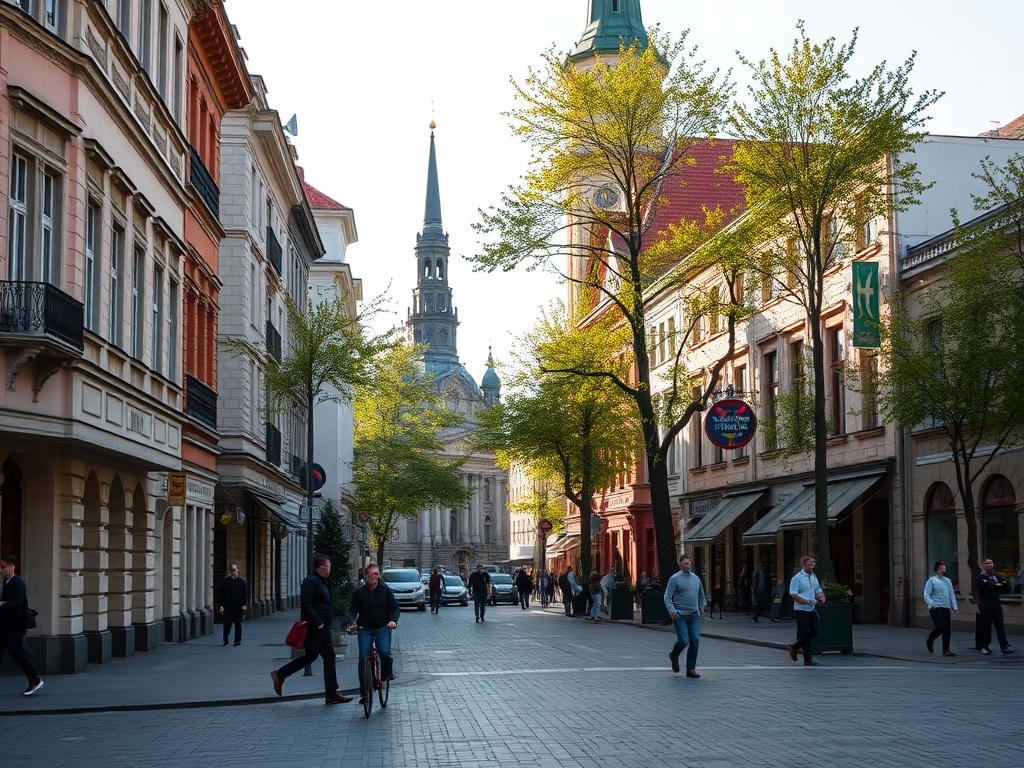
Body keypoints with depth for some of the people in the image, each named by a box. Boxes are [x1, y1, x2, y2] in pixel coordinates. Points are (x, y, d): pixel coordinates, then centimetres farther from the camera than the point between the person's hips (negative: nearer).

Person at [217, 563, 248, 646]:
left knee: (238, 624, -1)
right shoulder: (224, 582, 4)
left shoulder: (242, 582, 4)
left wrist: (244, 604, -6)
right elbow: (220, 594, 4)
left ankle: (237, 641, 4)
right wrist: (221, 605, -3)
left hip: (238, 608, -1)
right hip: (227, 607, 1)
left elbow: (246, 594, 4)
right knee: (227, 624, 4)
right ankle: (225, 640, 19)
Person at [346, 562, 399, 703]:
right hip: (364, 629, 1)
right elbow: (353, 610, 3)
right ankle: (364, 691, -1)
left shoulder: (385, 590, 1)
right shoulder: (359, 592, 3)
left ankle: (387, 674, 15)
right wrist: (351, 623, -16)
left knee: (385, 653, -20)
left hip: (382, 629, -1)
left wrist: (393, 620, -17)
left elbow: (395, 608, 2)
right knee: (363, 658, -9)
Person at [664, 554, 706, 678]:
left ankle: (691, 669, 4)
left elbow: (702, 596, 27)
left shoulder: (696, 578, 13)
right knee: (683, 641, -11)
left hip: (694, 615, 5)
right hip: (680, 616, -5)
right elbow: (667, 597, -7)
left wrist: (701, 609, 17)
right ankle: (674, 656, 21)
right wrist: (672, 611, -18)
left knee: (695, 641, -3)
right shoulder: (675, 578, -3)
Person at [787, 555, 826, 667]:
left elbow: (818, 590, 24)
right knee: (805, 633, -6)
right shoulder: (797, 578, -11)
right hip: (801, 610, -7)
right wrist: (808, 602, -23)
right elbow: (793, 595, -17)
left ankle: (794, 647, 25)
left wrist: (821, 596, -1)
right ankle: (807, 659, 5)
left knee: (814, 632, 7)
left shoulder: (813, 578, 12)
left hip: (812, 610, 7)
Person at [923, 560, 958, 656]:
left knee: (947, 629, 1)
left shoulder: (948, 581, 17)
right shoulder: (932, 581, 0)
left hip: (946, 608, 6)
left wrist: (955, 607, 5)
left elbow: (952, 594, 16)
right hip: (936, 608, -5)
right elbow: (926, 594, -7)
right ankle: (930, 640, 13)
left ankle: (946, 650, 7)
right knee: (940, 627, -15)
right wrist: (930, 604, -24)